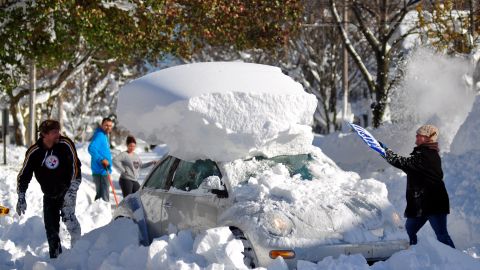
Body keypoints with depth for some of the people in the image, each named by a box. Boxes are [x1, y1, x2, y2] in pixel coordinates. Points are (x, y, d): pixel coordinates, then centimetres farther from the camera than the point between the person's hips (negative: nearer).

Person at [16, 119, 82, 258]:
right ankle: (55, 257, 15)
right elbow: (24, 175, -4)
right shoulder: (34, 152, -14)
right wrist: (21, 197, -7)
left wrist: (72, 189, -22)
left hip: (67, 190, -2)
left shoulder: (66, 145, -18)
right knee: (51, 227, 2)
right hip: (49, 195, 3)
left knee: (67, 215, -26)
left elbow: (75, 166, -15)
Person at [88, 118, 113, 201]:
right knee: (104, 197, -12)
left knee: (100, 195, 17)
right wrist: (102, 160, -32)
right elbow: (91, 149, -28)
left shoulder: (105, 136, 17)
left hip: (104, 171, 10)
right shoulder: (99, 135, -13)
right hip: (101, 171, -10)